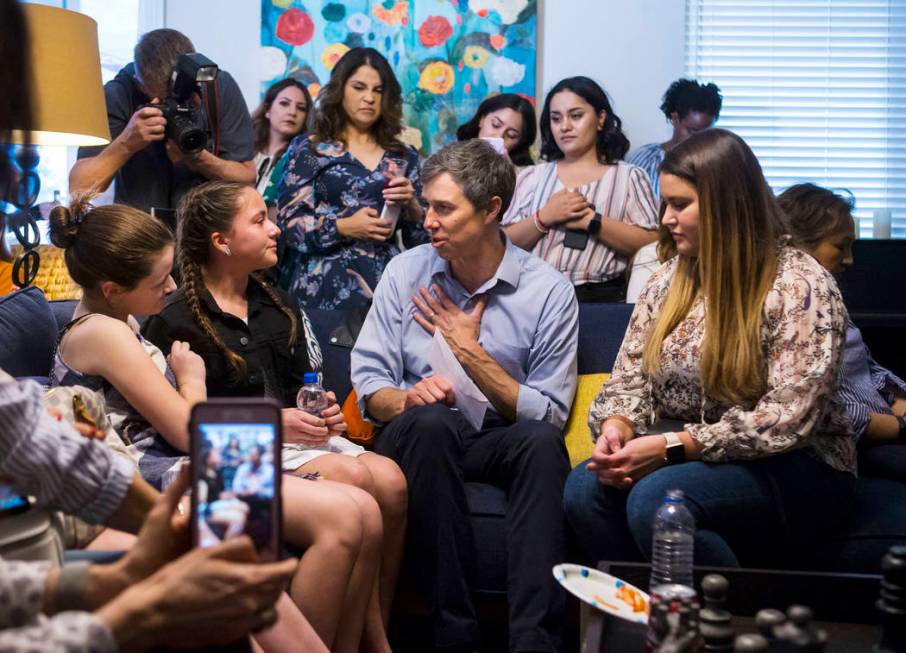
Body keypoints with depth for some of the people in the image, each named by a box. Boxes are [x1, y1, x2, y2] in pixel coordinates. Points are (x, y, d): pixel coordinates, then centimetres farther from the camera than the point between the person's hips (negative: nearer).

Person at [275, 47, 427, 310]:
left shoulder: (404, 157, 12)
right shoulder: (309, 149, 6)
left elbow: (421, 236, 12)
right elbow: (288, 223, -3)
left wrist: (411, 205, -7)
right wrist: (343, 227, -15)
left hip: (386, 284, 2)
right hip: (325, 287, -2)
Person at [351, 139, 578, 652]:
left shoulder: (549, 291, -1)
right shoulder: (406, 272, 5)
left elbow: (548, 415, -5)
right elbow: (368, 385, 2)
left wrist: (469, 351, -9)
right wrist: (406, 398, -21)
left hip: (502, 441, -1)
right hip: (420, 438, 1)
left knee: (542, 442, -34)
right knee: (426, 421, -34)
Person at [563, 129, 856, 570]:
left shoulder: (800, 287, -12)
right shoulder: (670, 279, 8)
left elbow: (789, 418, -20)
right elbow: (630, 377, 8)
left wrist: (675, 445, -25)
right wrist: (616, 426, -15)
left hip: (794, 468, -5)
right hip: (683, 457, 6)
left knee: (655, 499, -32)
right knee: (585, 488, -23)